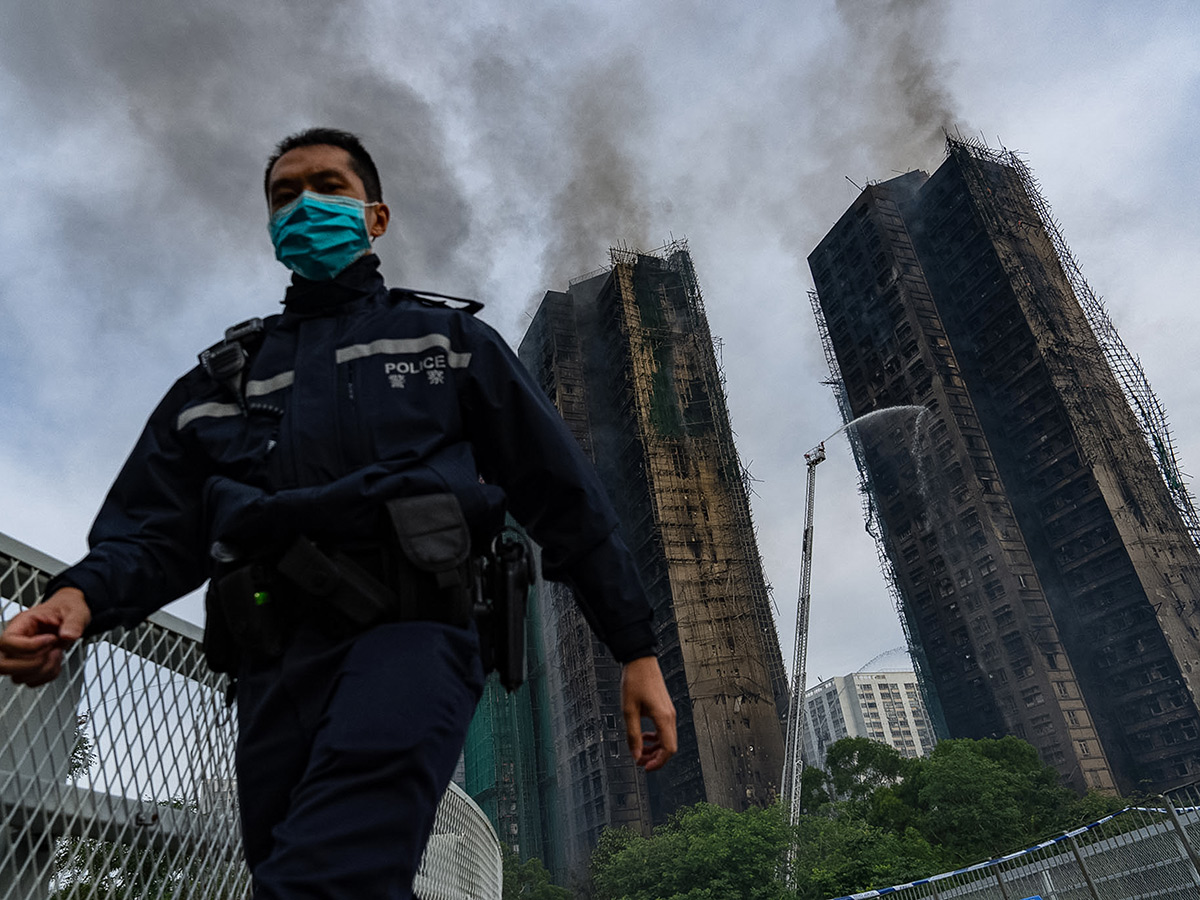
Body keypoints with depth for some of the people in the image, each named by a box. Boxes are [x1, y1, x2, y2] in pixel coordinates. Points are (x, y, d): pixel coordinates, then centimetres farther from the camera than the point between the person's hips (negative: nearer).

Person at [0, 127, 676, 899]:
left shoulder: (448, 340, 18)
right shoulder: (227, 375, 27)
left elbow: (566, 497, 12)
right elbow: (156, 529, 18)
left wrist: (638, 650, 5)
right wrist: (82, 597, -6)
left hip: (409, 634, -4)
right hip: (277, 666, 5)